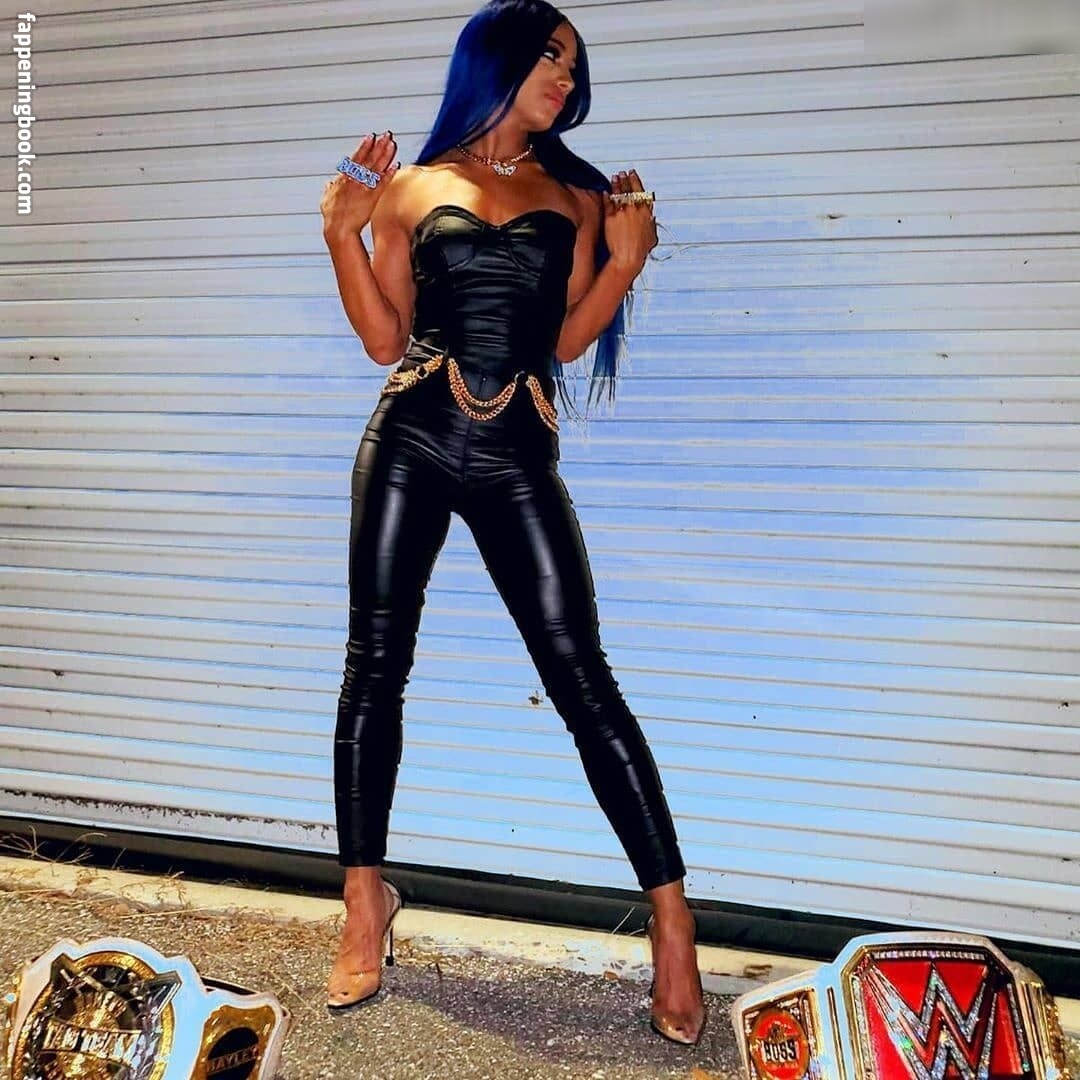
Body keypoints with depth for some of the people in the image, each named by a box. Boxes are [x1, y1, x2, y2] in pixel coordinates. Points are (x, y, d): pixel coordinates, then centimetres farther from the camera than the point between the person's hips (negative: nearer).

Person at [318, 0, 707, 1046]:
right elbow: (386, 341, 6)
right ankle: (366, 909, 22)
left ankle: (672, 925, 4)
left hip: (518, 459, 0)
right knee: (373, 670, 4)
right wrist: (342, 231, -1)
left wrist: (626, 257, -2)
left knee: (583, 682, -5)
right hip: (409, 446, 1)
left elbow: (565, 342, 8)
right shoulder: (411, 188, 12)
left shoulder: (577, 197, 14)